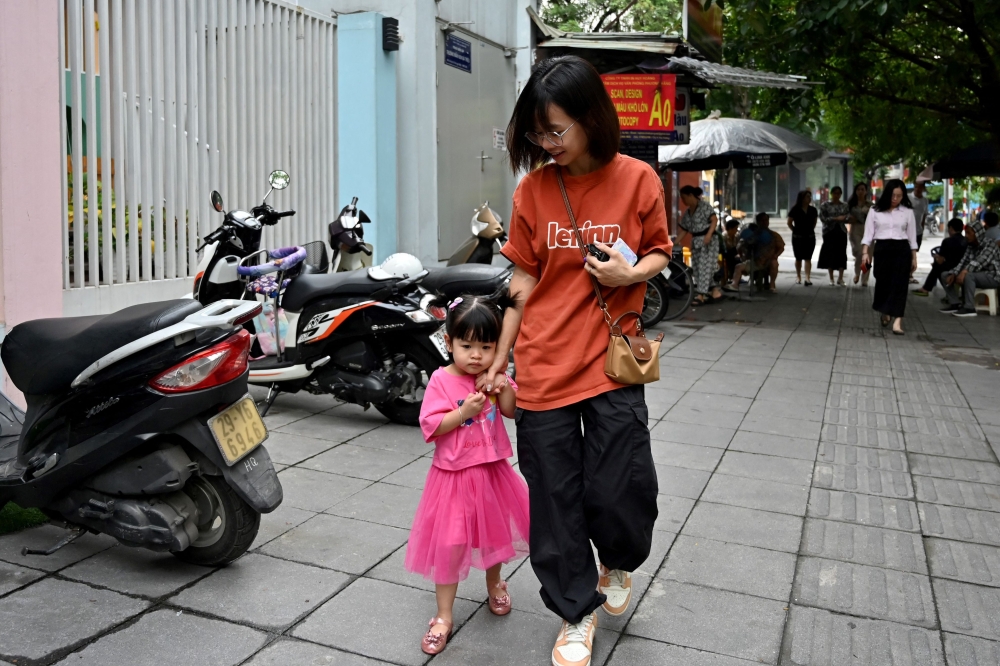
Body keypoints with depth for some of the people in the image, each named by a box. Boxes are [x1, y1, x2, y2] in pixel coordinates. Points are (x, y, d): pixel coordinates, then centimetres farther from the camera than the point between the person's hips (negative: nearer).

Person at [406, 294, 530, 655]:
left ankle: (494, 582, 50)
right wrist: (463, 412, -27)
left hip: (492, 470, 4)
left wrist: (504, 389, -16)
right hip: (455, 474, -4)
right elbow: (431, 427, -16)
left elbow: (511, 412, 2)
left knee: (494, 530, 21)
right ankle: (444, 616, 15)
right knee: (450, 544, 0)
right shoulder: (441, 381, -13)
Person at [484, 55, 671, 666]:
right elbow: (525, 279, 5)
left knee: (620, 492, 1)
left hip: (612, 363, -1)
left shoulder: (637, 179, -4)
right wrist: (500, 360, 6)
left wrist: (632, 273, -14)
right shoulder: (534, 187, 0)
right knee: (555, 500, 9)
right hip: (543, 367, 2)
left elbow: (660, 252, 9)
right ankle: (577, 613, 32)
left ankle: (619, 563, 39)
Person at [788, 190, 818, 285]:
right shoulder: (795, 209, -7)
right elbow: (789, 222, 1)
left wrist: (811, 229, 7)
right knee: (798, 258, 8)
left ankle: (807, 278, -11)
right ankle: (798, 276, 22)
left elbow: (814, 222, 17)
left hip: (810, 237, 2)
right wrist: (795, 231, 1)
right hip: (798, 237, -2)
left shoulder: (813, 210, 3)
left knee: (808, 258, -5)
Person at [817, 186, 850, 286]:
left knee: (841, 254, -2)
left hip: (841, 232, 2)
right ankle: (831, 279, 8)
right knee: (830, 254, 0)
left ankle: (840, 278, 3)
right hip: (829, 232, -2)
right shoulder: (825, 205, 2)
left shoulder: (845, 206, 11)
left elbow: (849, 218, 8)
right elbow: (823, 218, -7)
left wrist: (844, 218, -15)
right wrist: (836, 218, -15)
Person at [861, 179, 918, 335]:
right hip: (882, 249, 0)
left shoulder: (907, 211, 5)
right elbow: (868, 233, 4)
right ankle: (885, 313, 36)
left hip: (902, 250, 0)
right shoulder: (875, 210, 3)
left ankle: (897, 321, -12)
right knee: (883, 283, 8)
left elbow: (912, 236, 9)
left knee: (899, 285, -7)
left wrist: (914, 257, 8)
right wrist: (865, 252, -5)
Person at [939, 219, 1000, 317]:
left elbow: (979, 261, -33)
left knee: (968, 276, -38)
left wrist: (964, 272, -48)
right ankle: (954, 304, -6)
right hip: (976, 275, 9)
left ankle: (969, 308, -32)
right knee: (945, 275, 0)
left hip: (992, 276, -8)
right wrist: (953, 274, -21)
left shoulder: (990, 245, -17)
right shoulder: (970, 246, 8)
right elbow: (963, 262, -2)